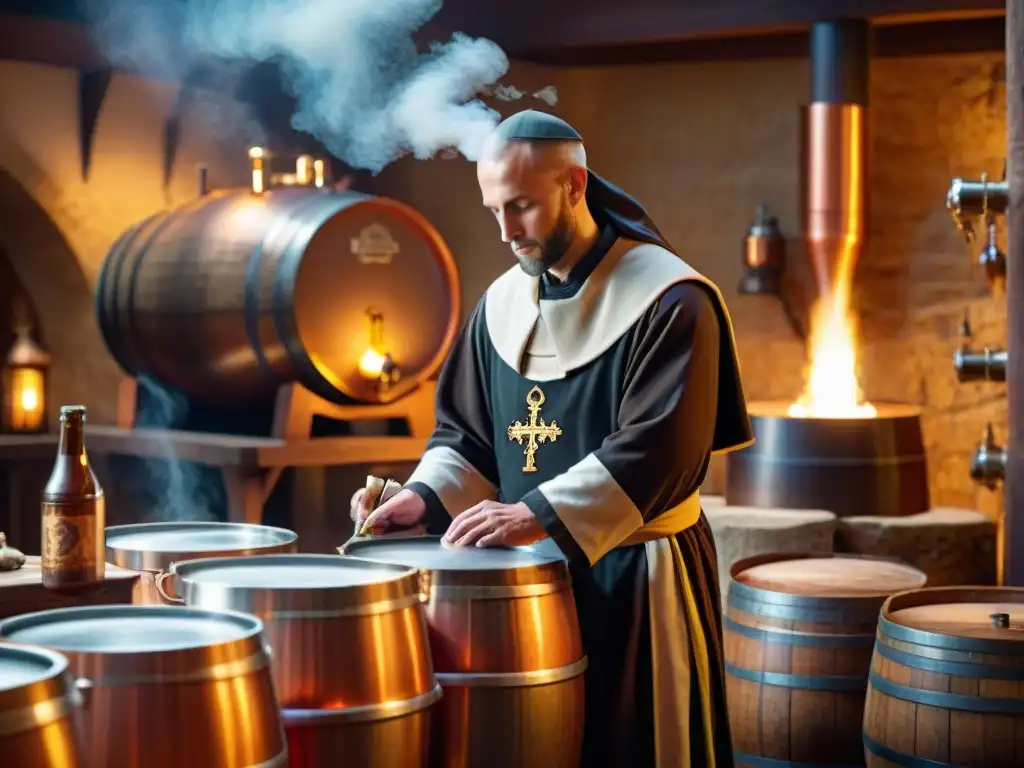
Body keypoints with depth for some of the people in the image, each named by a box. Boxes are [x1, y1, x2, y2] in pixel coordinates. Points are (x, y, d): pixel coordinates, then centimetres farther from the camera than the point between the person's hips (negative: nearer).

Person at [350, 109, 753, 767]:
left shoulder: (668, 301, -14)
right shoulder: (503, 302, 7)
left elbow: (656, 449, -22)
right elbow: (467, 432, 13)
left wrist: (540, 514, -30)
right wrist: (426, 495, -7)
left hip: (635, 574, -5)